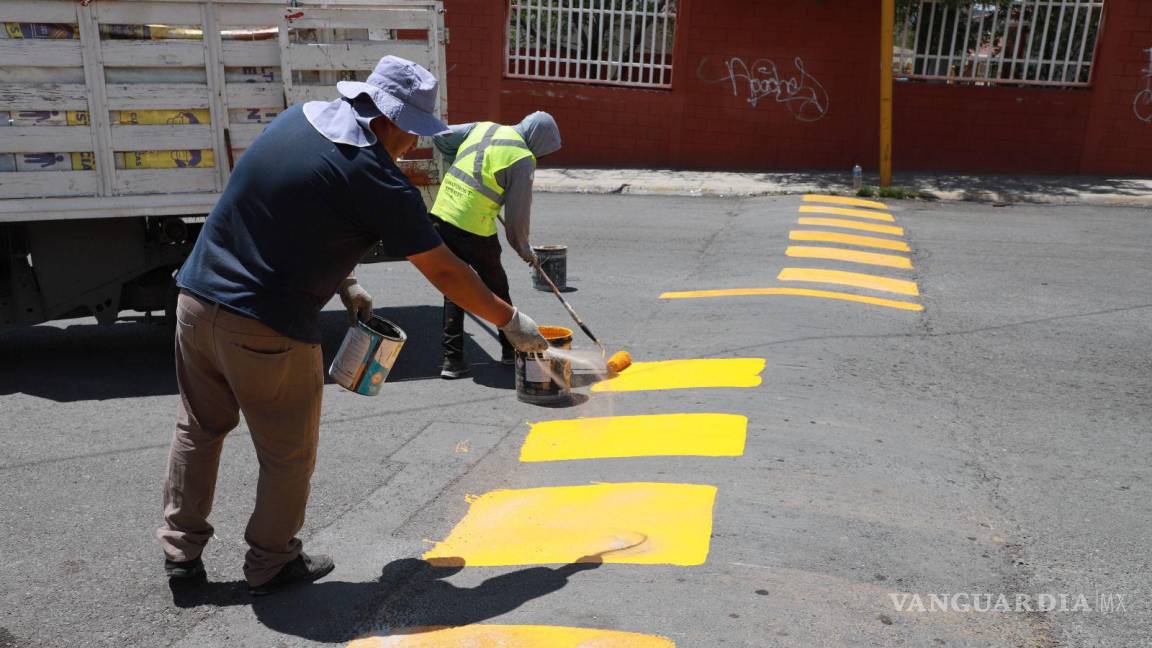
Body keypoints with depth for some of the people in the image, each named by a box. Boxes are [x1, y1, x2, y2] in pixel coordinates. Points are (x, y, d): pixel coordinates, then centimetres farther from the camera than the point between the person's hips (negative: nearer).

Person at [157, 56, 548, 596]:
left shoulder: (300, 117, 6)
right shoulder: (378, 180, -16)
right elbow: (444, 272, -12)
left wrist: (341, 281, 17)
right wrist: (511, 320, -1)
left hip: (197, 294, 8)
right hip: (266, 328, -8)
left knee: (200, 427, 22)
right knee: (288, 454, 12)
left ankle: (181, 551, 34)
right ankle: (271, 565, 28)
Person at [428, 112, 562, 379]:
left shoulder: (483, 128, 10)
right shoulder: (522, 159, -8)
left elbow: (441, 138, 17)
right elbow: (518, 213, -5)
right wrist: (524, 250, 10)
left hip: (441, 216, 6)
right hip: (475, 230, -6)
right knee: (497, 289, 14)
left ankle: (453, 359, 11)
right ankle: (512, 349, 28)